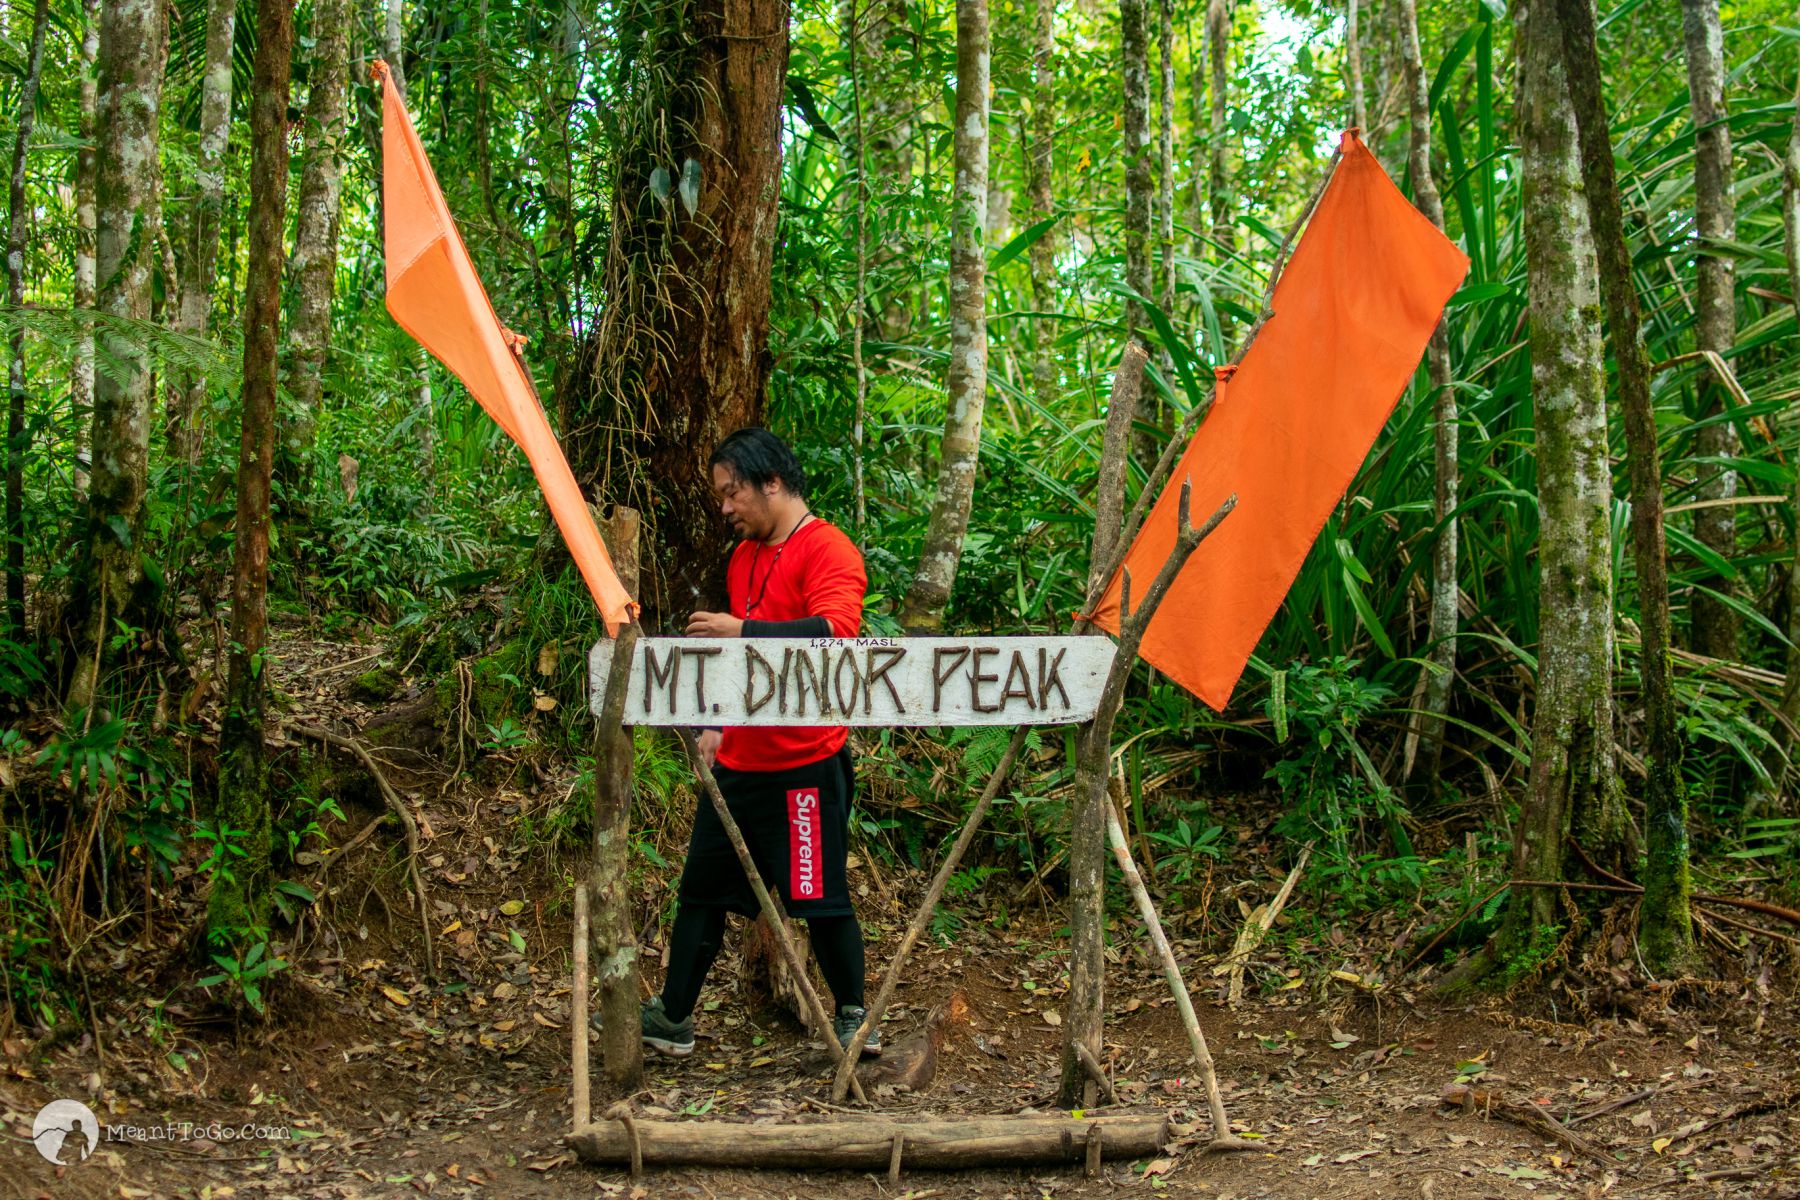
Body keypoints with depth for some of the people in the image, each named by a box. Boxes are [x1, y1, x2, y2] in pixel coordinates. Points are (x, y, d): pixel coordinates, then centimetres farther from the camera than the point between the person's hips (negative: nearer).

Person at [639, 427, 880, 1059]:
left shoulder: (828, 550, -12)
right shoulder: (743, 557, 15)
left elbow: (834, 631, -29)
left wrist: (744, 629, -33)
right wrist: (714, 724, 18)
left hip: (805, 766, -8)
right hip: (739, 763, 8)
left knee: (820, 898, 1)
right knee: (701, 891, 12)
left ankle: (854, 1019, 17)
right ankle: (672, 1018, 21)